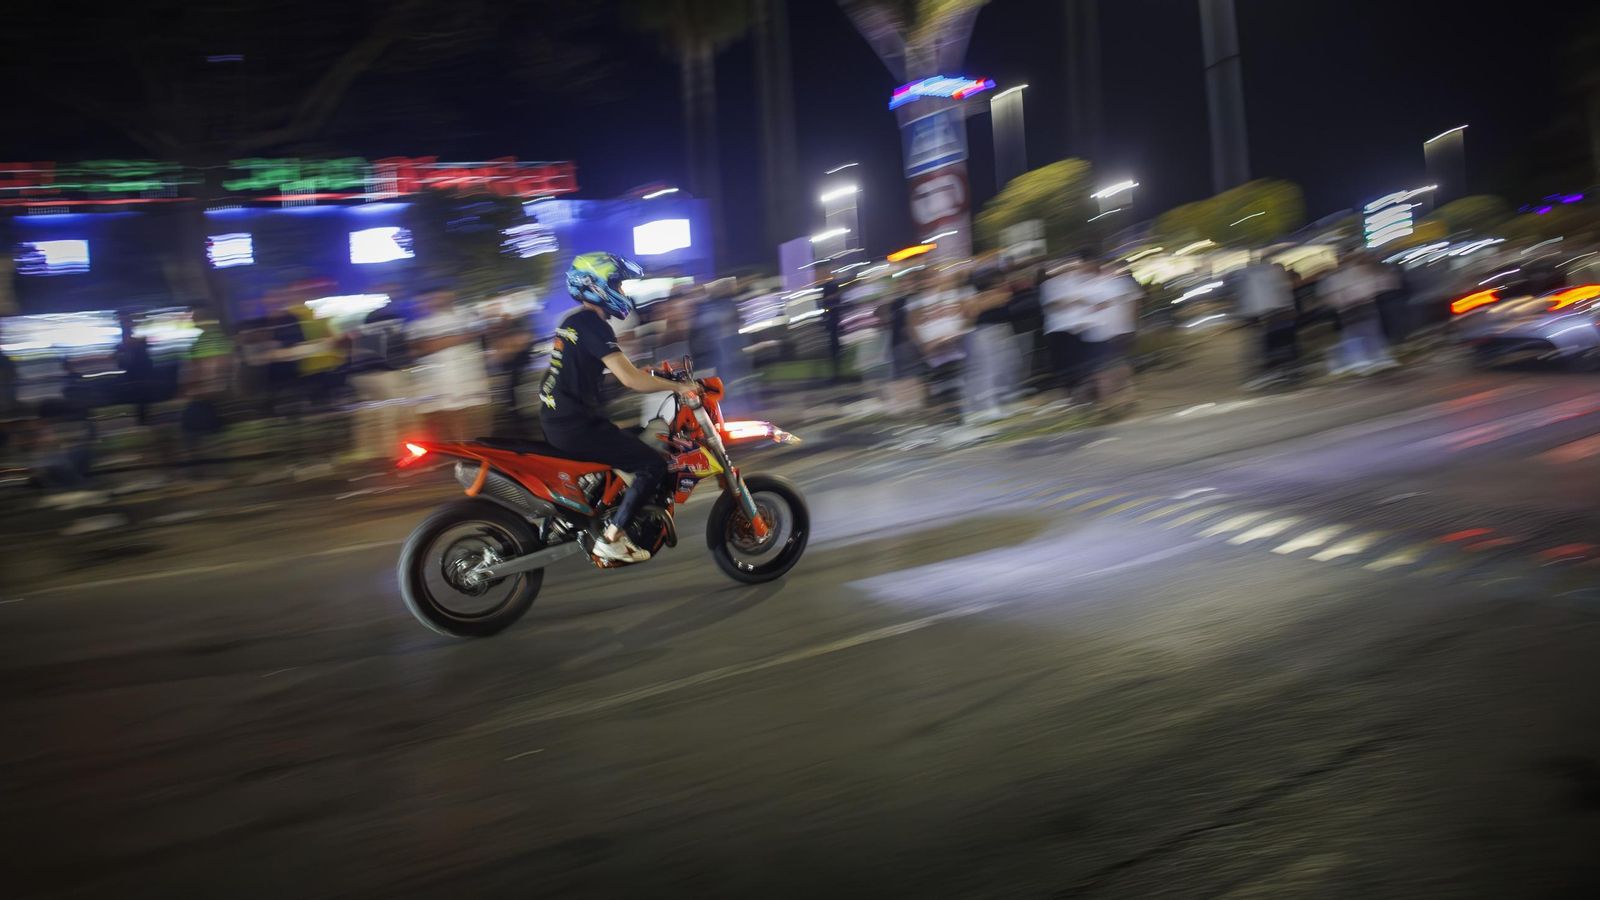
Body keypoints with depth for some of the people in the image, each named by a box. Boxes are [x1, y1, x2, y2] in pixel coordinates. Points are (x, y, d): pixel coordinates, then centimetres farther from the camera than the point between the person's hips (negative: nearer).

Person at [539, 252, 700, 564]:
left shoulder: (574, 321, 16)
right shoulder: (592, 324, -15)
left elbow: (619, 370, 25)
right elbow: (630, 379, -23)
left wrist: (658, 373, 19)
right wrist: (677, 387, -13)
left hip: (558, 421, 10)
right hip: (576, 425, -10)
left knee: (630, 444, 27)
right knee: (654, 465, -9)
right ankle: (611, 537, -9)